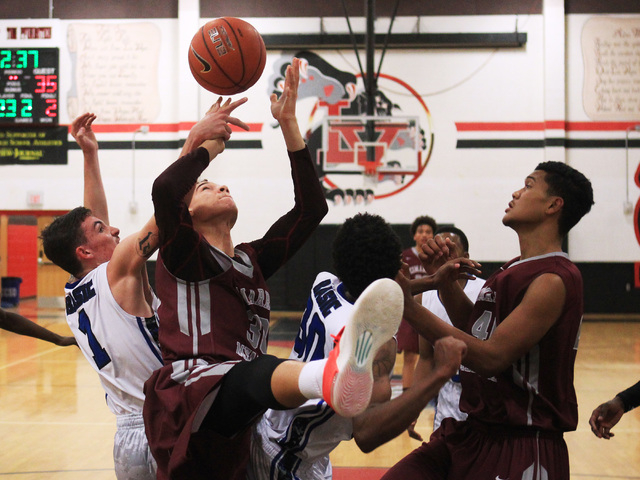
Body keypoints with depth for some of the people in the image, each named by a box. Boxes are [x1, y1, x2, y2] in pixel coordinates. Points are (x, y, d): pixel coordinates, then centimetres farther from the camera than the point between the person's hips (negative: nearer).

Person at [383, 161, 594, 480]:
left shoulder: (554, 279, -18)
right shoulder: (517, 268, 13)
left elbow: (490, 358, -24)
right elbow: (476, 327, 20)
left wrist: (409, 308, -25)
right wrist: (445, 281, 2)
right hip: (470, 430, 8)